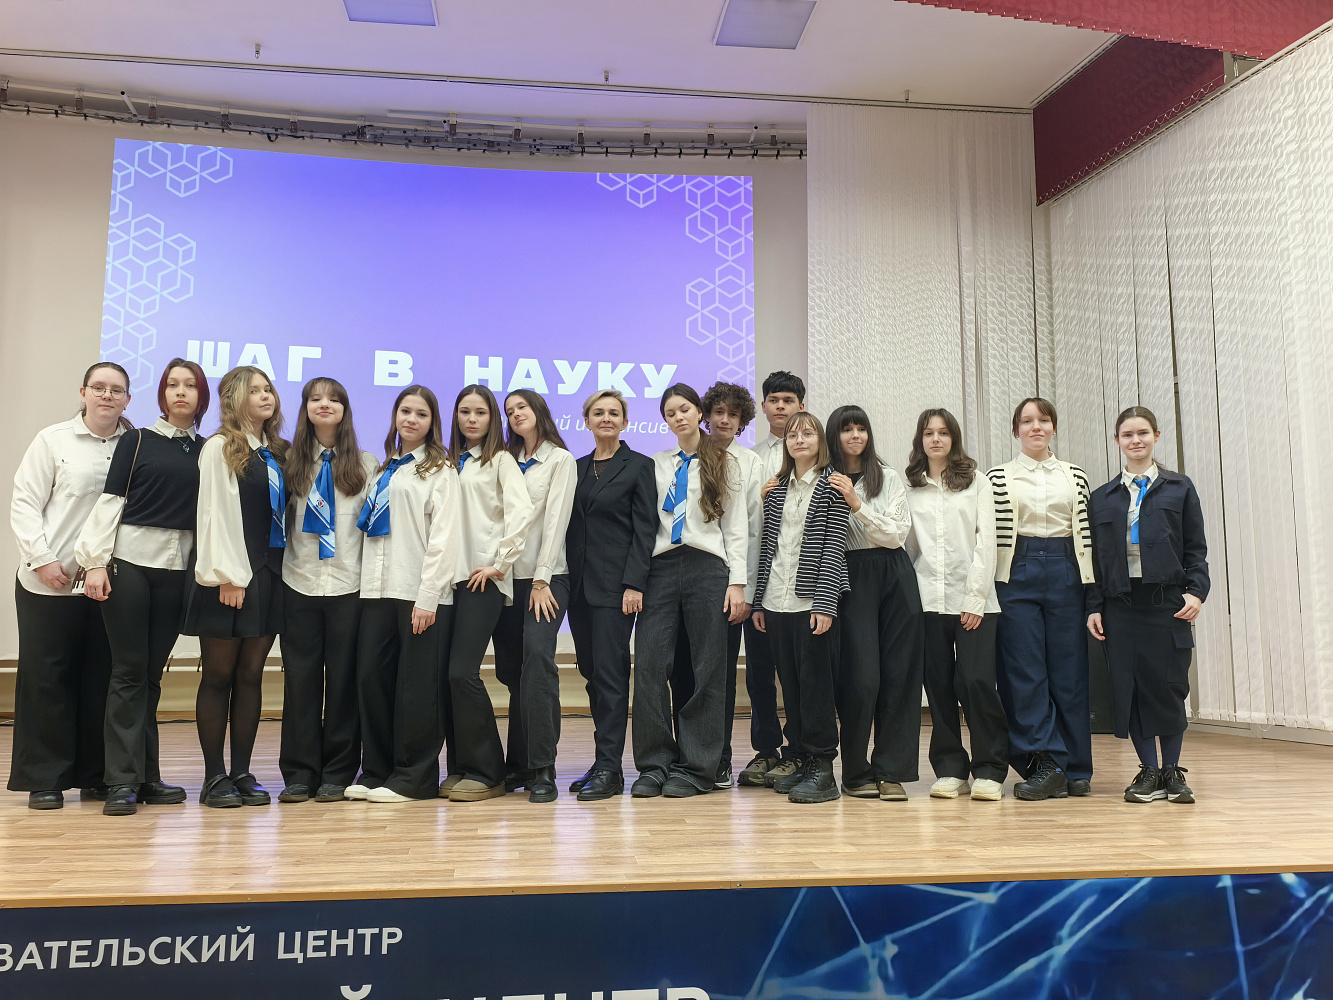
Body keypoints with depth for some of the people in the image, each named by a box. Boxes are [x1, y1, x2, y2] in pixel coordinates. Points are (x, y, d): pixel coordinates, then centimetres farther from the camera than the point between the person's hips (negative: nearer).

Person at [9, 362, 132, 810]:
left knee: (102, 678, 6)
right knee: (47, 677, 4)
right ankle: (44, 779, 15)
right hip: (49, 583, -1)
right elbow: (25, 504, 1)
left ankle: (96, 776, 17)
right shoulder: (52, 440, 2)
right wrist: (42, 559, -9)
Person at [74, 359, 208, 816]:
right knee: (129, 670, -4)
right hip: (130, 560, -2)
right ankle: (122, 781, 0)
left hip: (177, 568, 3)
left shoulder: (206, 450, 12)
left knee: (152, 672, 7)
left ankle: (146, 775, 13)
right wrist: (96, 562, -8)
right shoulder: (137, 441, 5)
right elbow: (110, 501, 0)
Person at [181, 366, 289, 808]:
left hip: (269, 575, 6)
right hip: (229, 577, -6)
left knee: (251, 675, 7)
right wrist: (229, 576, -16)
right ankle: (214, 776, 8)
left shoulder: (277, 453, 15)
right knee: (219, 675, 1)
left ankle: (242, 772, 13)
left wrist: (278, 572, 7)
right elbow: (213, 514, -9)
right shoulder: (220, 447, -3)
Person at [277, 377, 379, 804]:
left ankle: (337, 775, 11)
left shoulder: (366, 464, 8)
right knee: (300, 677, 3)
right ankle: (299, 774, 12)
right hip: (300, 583, 1)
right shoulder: (292, 463, 9)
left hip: (349, 583, -1)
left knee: (343, 677, 2)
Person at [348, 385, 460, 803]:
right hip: (378, 589, 6)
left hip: (420, 593, -6)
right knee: (371, 678, 4)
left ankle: (412, 777, 8)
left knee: (416, 686, -2)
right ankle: (376, 771, 16)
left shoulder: (439, 470, 1)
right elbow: (370, 529, 19)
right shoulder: (384, 470, 21)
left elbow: (444, 536, -8)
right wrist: (369, 583, 7)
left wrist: (428, 596, -16)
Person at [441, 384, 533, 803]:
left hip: (483, 577, -6)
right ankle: (462, 766, 15)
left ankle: (487, 772, -1)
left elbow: (521, 512, -11)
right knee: (451, 674, 3)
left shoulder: (500, 460, 2)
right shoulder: (450, 462, 20)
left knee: (463, 672, -12)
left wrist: (500, 562, -13)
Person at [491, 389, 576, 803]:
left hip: (545, 576, -5)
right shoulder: (508, 461, 19)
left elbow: (556, 519, -6)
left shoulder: (559, 459, 3)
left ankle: (542, 768, -15)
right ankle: (519, 764, 11)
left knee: (537, 657, -19)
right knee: (510, 668, 3)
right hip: (506, 576, 5)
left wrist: (541, 580, -13)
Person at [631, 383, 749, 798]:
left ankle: (695, 767, 9)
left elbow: (736, 526, 7)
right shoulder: (657, 465, 17)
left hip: (707, 567, -2)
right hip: (661, 567, 2)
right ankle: (654, 765, 5)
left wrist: (738, 582, -3)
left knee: (707, 670, 0)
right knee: (650, 666, -6)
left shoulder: (724, 464, 11)